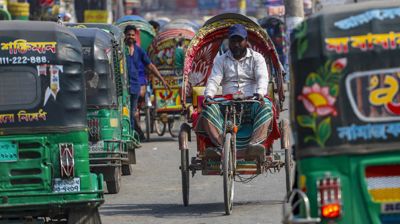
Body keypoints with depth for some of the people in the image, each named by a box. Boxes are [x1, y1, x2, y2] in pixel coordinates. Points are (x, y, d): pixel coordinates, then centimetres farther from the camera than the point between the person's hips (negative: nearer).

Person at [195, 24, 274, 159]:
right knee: (209, 109, -30)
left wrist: (259, 93, -27)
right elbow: (214, 80, 4)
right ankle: (221, 145, -45)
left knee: (265, 105, -36)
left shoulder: (256, 58, 13)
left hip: (251, 102, -1)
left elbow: (262, 78, -4)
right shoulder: (221, 60, 18)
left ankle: (254, 143, -52)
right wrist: (208, 95, -19)